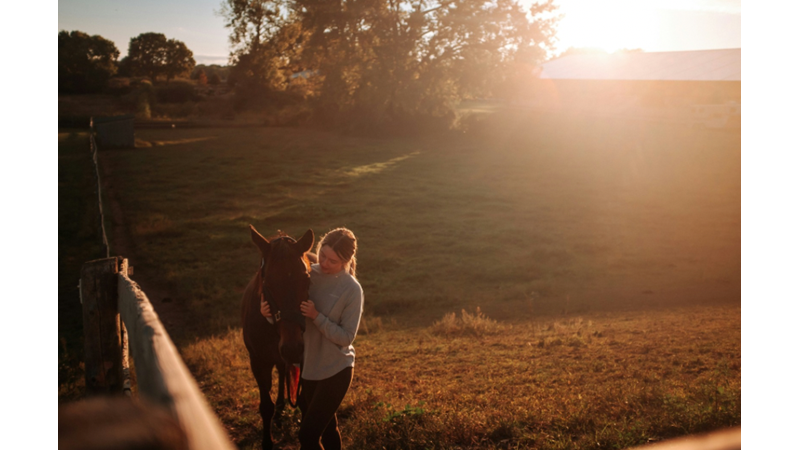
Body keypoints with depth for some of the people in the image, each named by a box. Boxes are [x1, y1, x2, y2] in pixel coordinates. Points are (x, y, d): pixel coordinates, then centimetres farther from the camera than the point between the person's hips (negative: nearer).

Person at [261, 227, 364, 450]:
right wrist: (269, 312, -20)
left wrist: (316, 316, -28)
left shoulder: (352, 290, -18)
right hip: (308, 366, 5)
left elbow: (346, 337, -16)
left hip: (336, 371, -5)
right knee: (326, 426, 23)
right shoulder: (307, 275, -5)